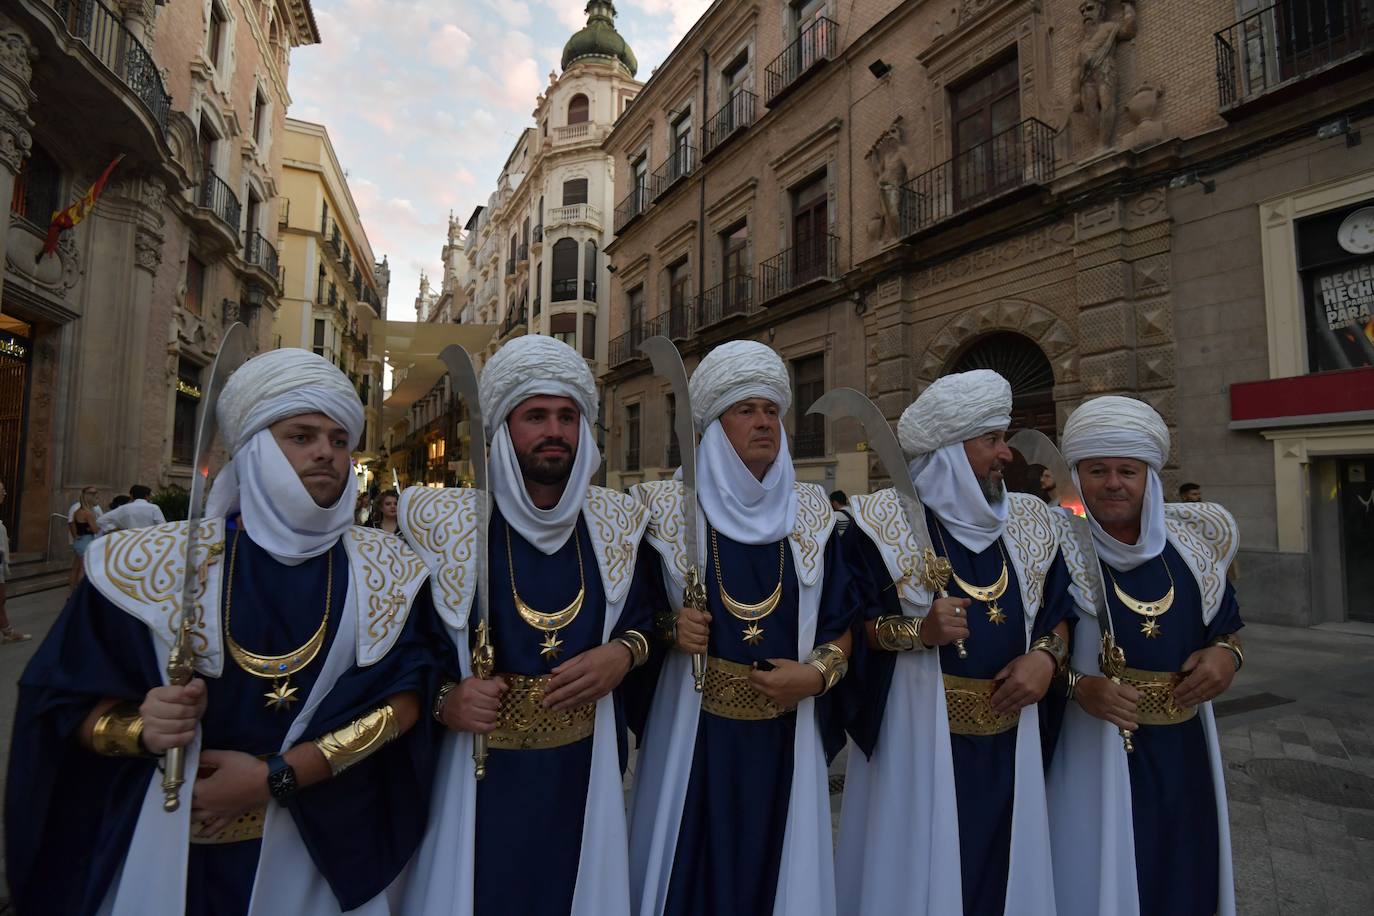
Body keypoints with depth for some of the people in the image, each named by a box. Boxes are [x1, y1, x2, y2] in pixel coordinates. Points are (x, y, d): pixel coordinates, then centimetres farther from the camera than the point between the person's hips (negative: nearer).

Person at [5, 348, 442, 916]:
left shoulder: (385, 571, -6)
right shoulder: (155, 561, -7)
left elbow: (404, 698, -12)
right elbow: (69, 701, -1)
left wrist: (277, 777, -20)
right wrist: (138, 729, -22)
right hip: (175, 849, 0)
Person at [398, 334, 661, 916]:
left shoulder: (615, 524, -2)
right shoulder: (445, 521, -9)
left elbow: (650, 616, 10)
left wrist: (625, 654, -10)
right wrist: (442, 700, -17)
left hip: (585, 766, 3)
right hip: (480, 771, -2)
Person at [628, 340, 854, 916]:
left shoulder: (811, 515, 3)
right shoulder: (668, 508, -4)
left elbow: (844, 623, 7)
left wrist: (817, 673, -10)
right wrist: (669, 630, -16)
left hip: (785, 735, 2)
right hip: (693, 733, -2)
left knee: (778, 869, 12)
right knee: (691, 868, 7)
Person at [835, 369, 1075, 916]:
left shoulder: (1029, 522, 6)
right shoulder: (883, 523, -10)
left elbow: (1059, 611, 13)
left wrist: (1046, 656, -7)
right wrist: (918, 632, -23)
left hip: (1008, 738, 5)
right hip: (917, 735, -5)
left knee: (1003, 869, 17)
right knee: (920, 869, 7)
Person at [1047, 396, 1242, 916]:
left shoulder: (1189, 541, 2)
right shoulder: (1056, 547, -12)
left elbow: (1226, 626, 14)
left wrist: (1227, 655, -7)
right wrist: (1077, 685, -25)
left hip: (1183, 749, 5)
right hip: (1092, 752, -4)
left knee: (1183, 872, 19)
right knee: (1101, 873, 7)